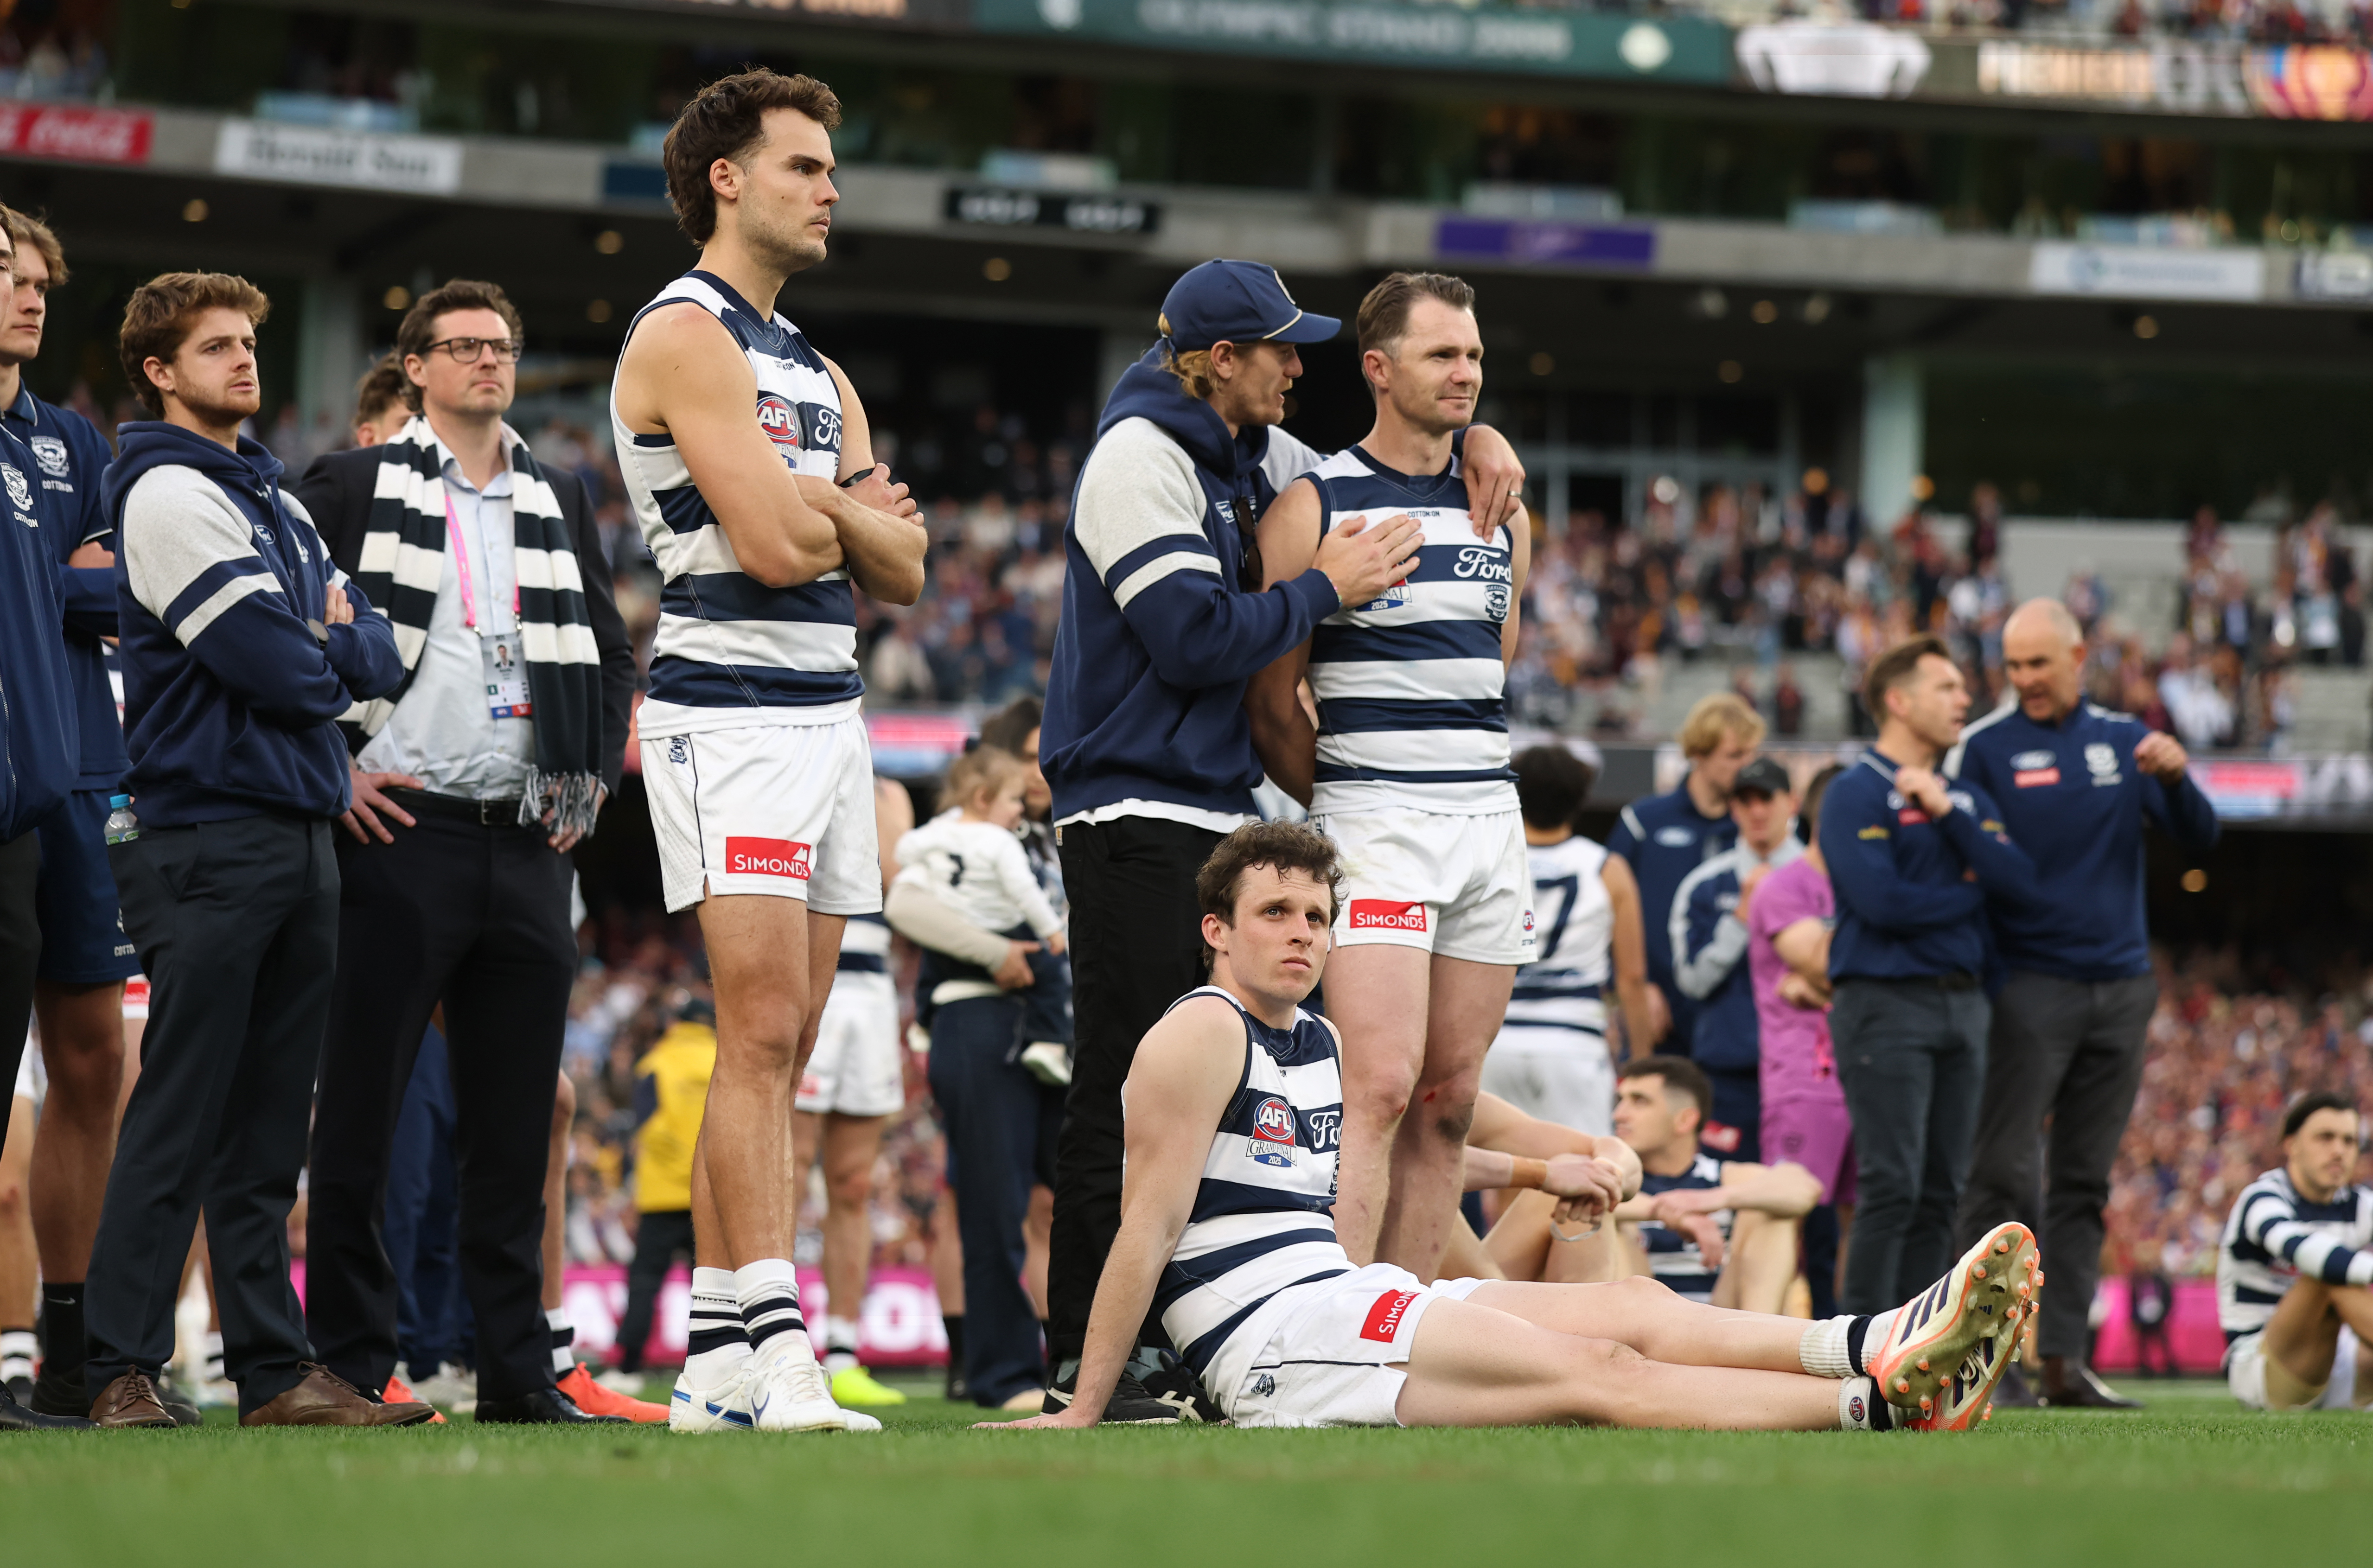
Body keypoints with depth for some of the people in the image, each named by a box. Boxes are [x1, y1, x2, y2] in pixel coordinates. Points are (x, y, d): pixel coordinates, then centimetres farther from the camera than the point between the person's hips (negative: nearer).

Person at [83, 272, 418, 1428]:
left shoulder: (272, 496, 20)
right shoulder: (169, 493, -8)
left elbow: (378, 655, 14)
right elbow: (273, 667, -16)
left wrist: (323, 650, -5)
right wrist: (331, 664, 3)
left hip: (300, 836, 8)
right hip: (210, 841, -8)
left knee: (267, 1127, 7)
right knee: (180, 1118, -8)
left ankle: (276, 1371, 8)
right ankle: (121, 1369, -6)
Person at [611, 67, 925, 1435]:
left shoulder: (817, 372, 22)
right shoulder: (686, 337, -6)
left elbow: (899, 568, 16)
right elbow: (774, 543, -16)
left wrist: (829, 507, -4)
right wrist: (858, 505, 5)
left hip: (831, 709, 9)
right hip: (732, 710, -9)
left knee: (783, 1050, 5)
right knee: (764, 1031, -16)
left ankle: (719, 1365, 5)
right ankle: (774, 1350, -20)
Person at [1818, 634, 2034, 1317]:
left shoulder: (1966, 794, 17)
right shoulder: (1856, 793, -4)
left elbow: (2019, 878, 2)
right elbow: (1883, 901, -16)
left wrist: (1949, 813, -9)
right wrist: (1969, 892, -1)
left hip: (1963, 1000, 7)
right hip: (1886, 1003, -7)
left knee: (1941, 1191, 6)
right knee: (1892, 1188, -12)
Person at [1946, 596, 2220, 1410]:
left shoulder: (2125, 740, 11)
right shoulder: (1983, 747, 0)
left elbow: (2199, 841, 6)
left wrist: (2176, 778, -14)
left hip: (2119, 989, 4)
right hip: (2030, 989, -4)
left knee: (2084, 1184, 6)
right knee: (2006, 1175, -10)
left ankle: (2063, 1358, 9)